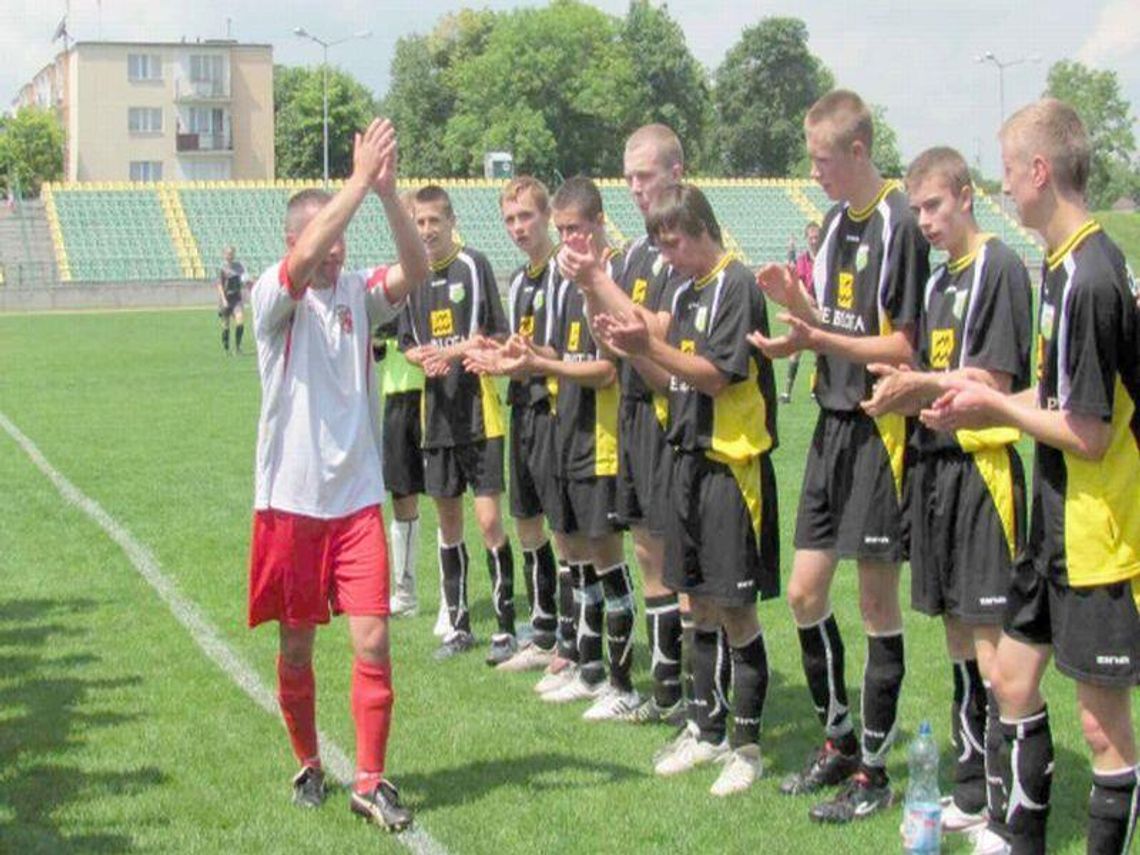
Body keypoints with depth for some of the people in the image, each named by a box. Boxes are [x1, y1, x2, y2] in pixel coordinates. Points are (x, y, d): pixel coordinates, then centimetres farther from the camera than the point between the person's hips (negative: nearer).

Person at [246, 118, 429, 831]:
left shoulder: (358, 292, 4)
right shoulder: (274, 297, -6)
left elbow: (416, 270, -14)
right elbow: (304, 259, -27)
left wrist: (387, 191, -25)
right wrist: (361, 179, -27)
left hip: (358, 499, 2)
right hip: (291, 501, -2)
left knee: (372, 641, -5)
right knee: (297, 646, 10)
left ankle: (371, 782, 6)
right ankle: (309, 765, 30)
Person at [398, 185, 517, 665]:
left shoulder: (473, 265, -5)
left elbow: (497, 337, -6)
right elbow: (408, 345, 14)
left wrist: (455, 351, -17)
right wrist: (424, 357, -7)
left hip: (478, 411, -5)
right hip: (436, 412, 6)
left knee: (488, 519, -7)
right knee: (448, 519, 11)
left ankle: (505, 628, 2)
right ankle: (458, 625, 22)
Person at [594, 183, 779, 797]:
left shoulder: (736, 286, -11)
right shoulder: (686, 292, 15)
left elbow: (716, 376, -18)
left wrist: (649, 346, -23)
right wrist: (632, 348, 0)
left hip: (733, 465, -8)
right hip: (690, 459, 8)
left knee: (735, 609, -3)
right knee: (701, 603, 14)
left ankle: (746, 744, 8)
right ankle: (706, 729, 24)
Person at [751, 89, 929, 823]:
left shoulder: (901, 225, -14)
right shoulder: (836, 222, 12)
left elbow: (901, 347, -15)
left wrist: (814, 339, -24)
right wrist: (796, 302, -4)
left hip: (880, 430, -8)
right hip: (833, 424, 8)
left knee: (878, 602, 2)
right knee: (805, 593, 9)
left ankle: (874, 770, 13)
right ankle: (839, 740, 26)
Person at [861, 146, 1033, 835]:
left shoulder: (1000, 268, -8)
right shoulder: (939, 282, 18)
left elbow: (995, 382, -14)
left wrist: (922, 385, -20)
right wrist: (909, 394, -1)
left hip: (983, 465, -9)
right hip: (936, 462, 9)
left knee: (990, 635, -9)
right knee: (956, 625, 12)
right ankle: (974, 783, 22)